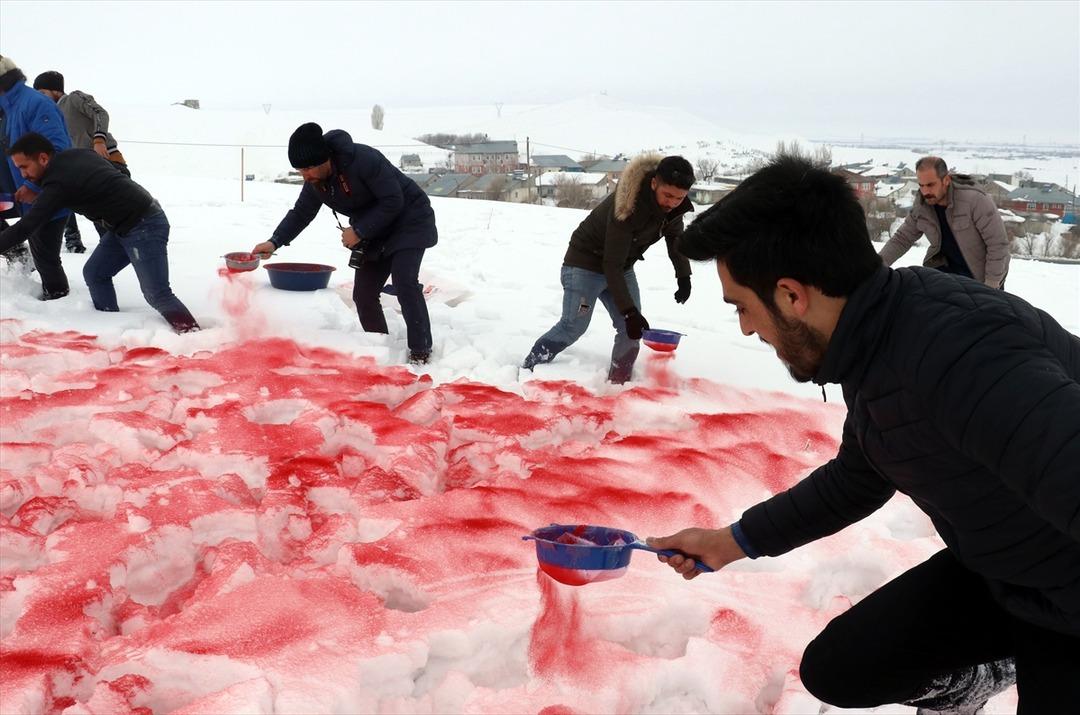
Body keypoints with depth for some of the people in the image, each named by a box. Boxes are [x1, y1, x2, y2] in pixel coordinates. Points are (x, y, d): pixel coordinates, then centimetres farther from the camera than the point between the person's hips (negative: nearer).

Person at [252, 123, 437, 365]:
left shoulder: (364, 159, -31)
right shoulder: (315, 181, -7)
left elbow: (393, 202, -28)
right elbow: (301, 212, 6)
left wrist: (359, 231, -25)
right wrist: (275, 242, -7)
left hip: (408, 220, -8)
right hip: (374, 231, 8)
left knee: (404, 282, -22)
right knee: (363, 293, 1)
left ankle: (421, 351, -14)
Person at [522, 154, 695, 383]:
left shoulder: (672, 206, -12)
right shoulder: (628, 206, -36)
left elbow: (675, 236, 12)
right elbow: (611, 264, -32)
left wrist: (683, 276, 2)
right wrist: (629, 310, -33)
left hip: (622, 268, 7)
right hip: (586, 264, -7)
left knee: (631, 330, -2)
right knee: (573, 327, -10)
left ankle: (618, 382, 10)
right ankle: (527, 369, 4)